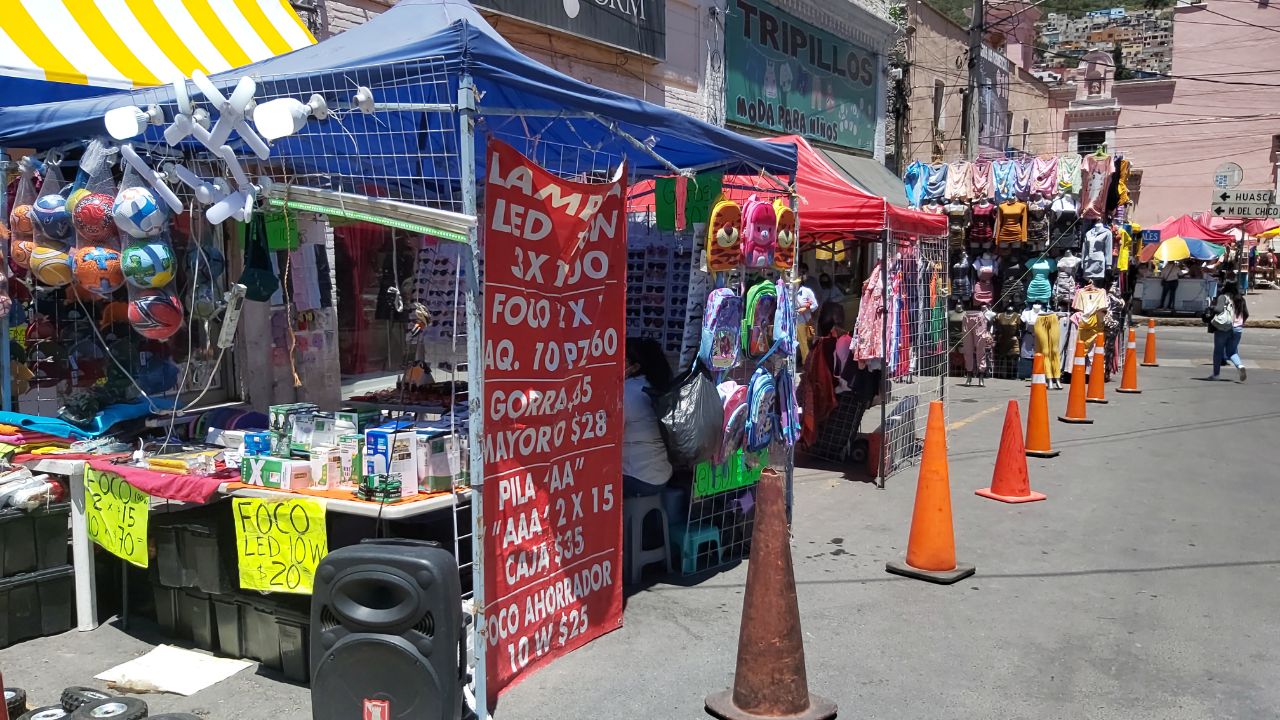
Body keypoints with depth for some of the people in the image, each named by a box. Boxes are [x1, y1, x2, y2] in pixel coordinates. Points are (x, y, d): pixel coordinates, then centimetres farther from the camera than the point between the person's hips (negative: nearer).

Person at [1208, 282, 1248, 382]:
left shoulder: (1223, 297, -10)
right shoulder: (1241, 299, 6)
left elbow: (1218, 309, -23)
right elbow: (1246, 314, 9)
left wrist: (1212, 308, -3)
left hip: (1223, 328, -4)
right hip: (1237, 328, 4)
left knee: (1218, 351, 9)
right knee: (1232, 351, 13)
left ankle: (1215, 374, 14)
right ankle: (1240, 366, -16)